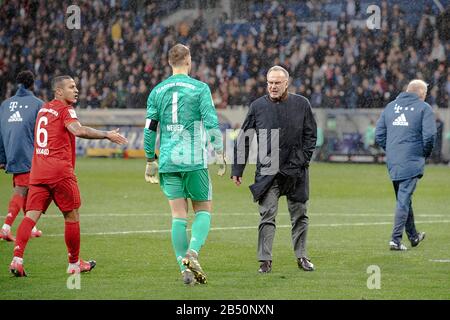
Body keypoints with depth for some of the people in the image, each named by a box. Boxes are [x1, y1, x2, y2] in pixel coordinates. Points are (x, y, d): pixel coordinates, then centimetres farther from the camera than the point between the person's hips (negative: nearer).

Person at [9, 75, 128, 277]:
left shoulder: (44, 108, 17)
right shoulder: (65, 110, -7)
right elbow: (78, 130, -24)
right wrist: (107, 135, -20)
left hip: (37, 171, 6)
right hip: (60, 171, -6)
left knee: (32, 215, -1)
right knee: (72, 216, 8)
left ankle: (17, 258, -19)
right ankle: (74, 263, 16)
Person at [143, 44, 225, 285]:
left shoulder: (157, 91, 7)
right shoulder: (199, 88, -3)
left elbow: (150, 128, 7)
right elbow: (211, 122, -10)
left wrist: (150, 161, 14)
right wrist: (219, 153, -4)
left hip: (168, 161, 3)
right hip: (194, 159, -3)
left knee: (178, 215, 5)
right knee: (203, 209, 9)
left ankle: (185, 268, 0)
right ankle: (192, 252, -15)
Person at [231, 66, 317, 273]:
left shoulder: (302, 104, 3)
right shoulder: (258, 106, 2)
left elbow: (310, 135, 9)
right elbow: (243, 140, 7)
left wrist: (303, 160, -4)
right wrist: (237, 170, 3)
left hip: (296, 171, 1)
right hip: (267, 172, -1)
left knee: (299, 215, 9)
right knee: (267, 216, -7)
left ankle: (301, 256, 20)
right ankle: (265, 260, -6)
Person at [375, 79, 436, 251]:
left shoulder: (390, 106, 12)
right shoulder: (424, 108, -3)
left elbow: (379, 135, 10)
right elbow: (429, 135, -13)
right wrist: (425, 154, 4)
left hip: (392, 163, 5)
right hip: (412, 162, -5)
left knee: (404, 198, 18)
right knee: (404, 200, -4)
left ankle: (413, 235, 33)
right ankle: (396, 239, -10)